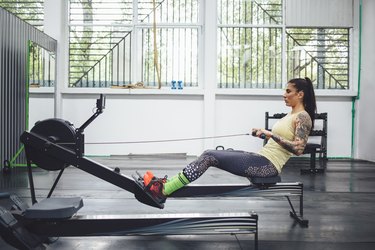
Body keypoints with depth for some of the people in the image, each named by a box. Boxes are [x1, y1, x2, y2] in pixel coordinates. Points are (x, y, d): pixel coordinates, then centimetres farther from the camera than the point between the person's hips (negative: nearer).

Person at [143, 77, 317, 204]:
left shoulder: (302, 117, -9)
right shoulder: (291, 115, 19)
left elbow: (298, 149, -21)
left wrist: (272, 135, -23)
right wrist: (265, 134, 18)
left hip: (268, 165, -9)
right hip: (262, 159, 9)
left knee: (210, 157, -17)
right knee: (210, 155, -3)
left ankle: (162, 192, -16)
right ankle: (166, 184, -5)